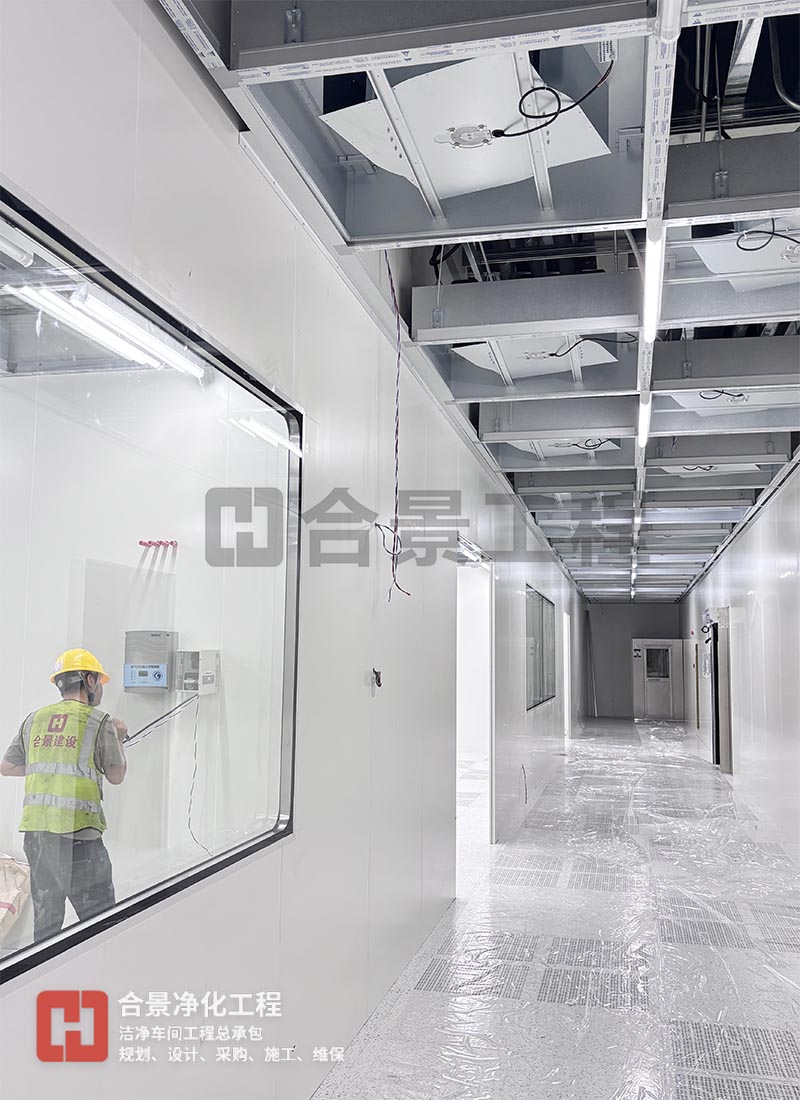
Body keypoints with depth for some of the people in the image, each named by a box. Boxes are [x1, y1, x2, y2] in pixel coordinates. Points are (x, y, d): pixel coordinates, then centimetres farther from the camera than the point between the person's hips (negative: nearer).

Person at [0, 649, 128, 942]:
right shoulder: (99, 721, -5)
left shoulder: (35, 719, 10)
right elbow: (116, 776, 5)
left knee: (46, 918, 17)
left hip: (35, 830, 6)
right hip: (77, 832, -6)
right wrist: (119, 739, 20)